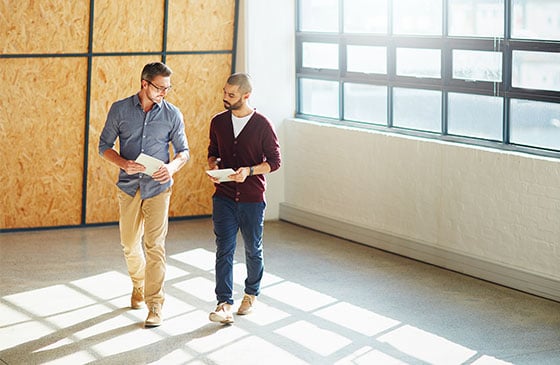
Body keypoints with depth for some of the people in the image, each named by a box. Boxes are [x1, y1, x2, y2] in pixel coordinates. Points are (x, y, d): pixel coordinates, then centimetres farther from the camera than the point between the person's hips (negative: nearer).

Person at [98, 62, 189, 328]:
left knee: (154, 245, -8)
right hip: (129, 186, 2)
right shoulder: (120, 109, -2)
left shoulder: (172, 114, -1)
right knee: (130, 244, 13)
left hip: (158, 187, -2)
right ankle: (139, 285, 40)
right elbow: (104, 145, 2)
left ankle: (155, 305, -3)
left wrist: (173, 166, -18)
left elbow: (183, 151, 5)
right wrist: (123, 163, -17)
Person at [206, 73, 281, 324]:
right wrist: (213, 166, -6)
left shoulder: (262, 125, -8)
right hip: (224, 197, 2)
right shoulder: (218, 122, 4)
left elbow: (274, 161, -4)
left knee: (253, 250, 12)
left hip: (253, 199, -2)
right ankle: (224, 304, -9)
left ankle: (251, 293, 34)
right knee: (224, 249, -6)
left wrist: (249, 171, -20)